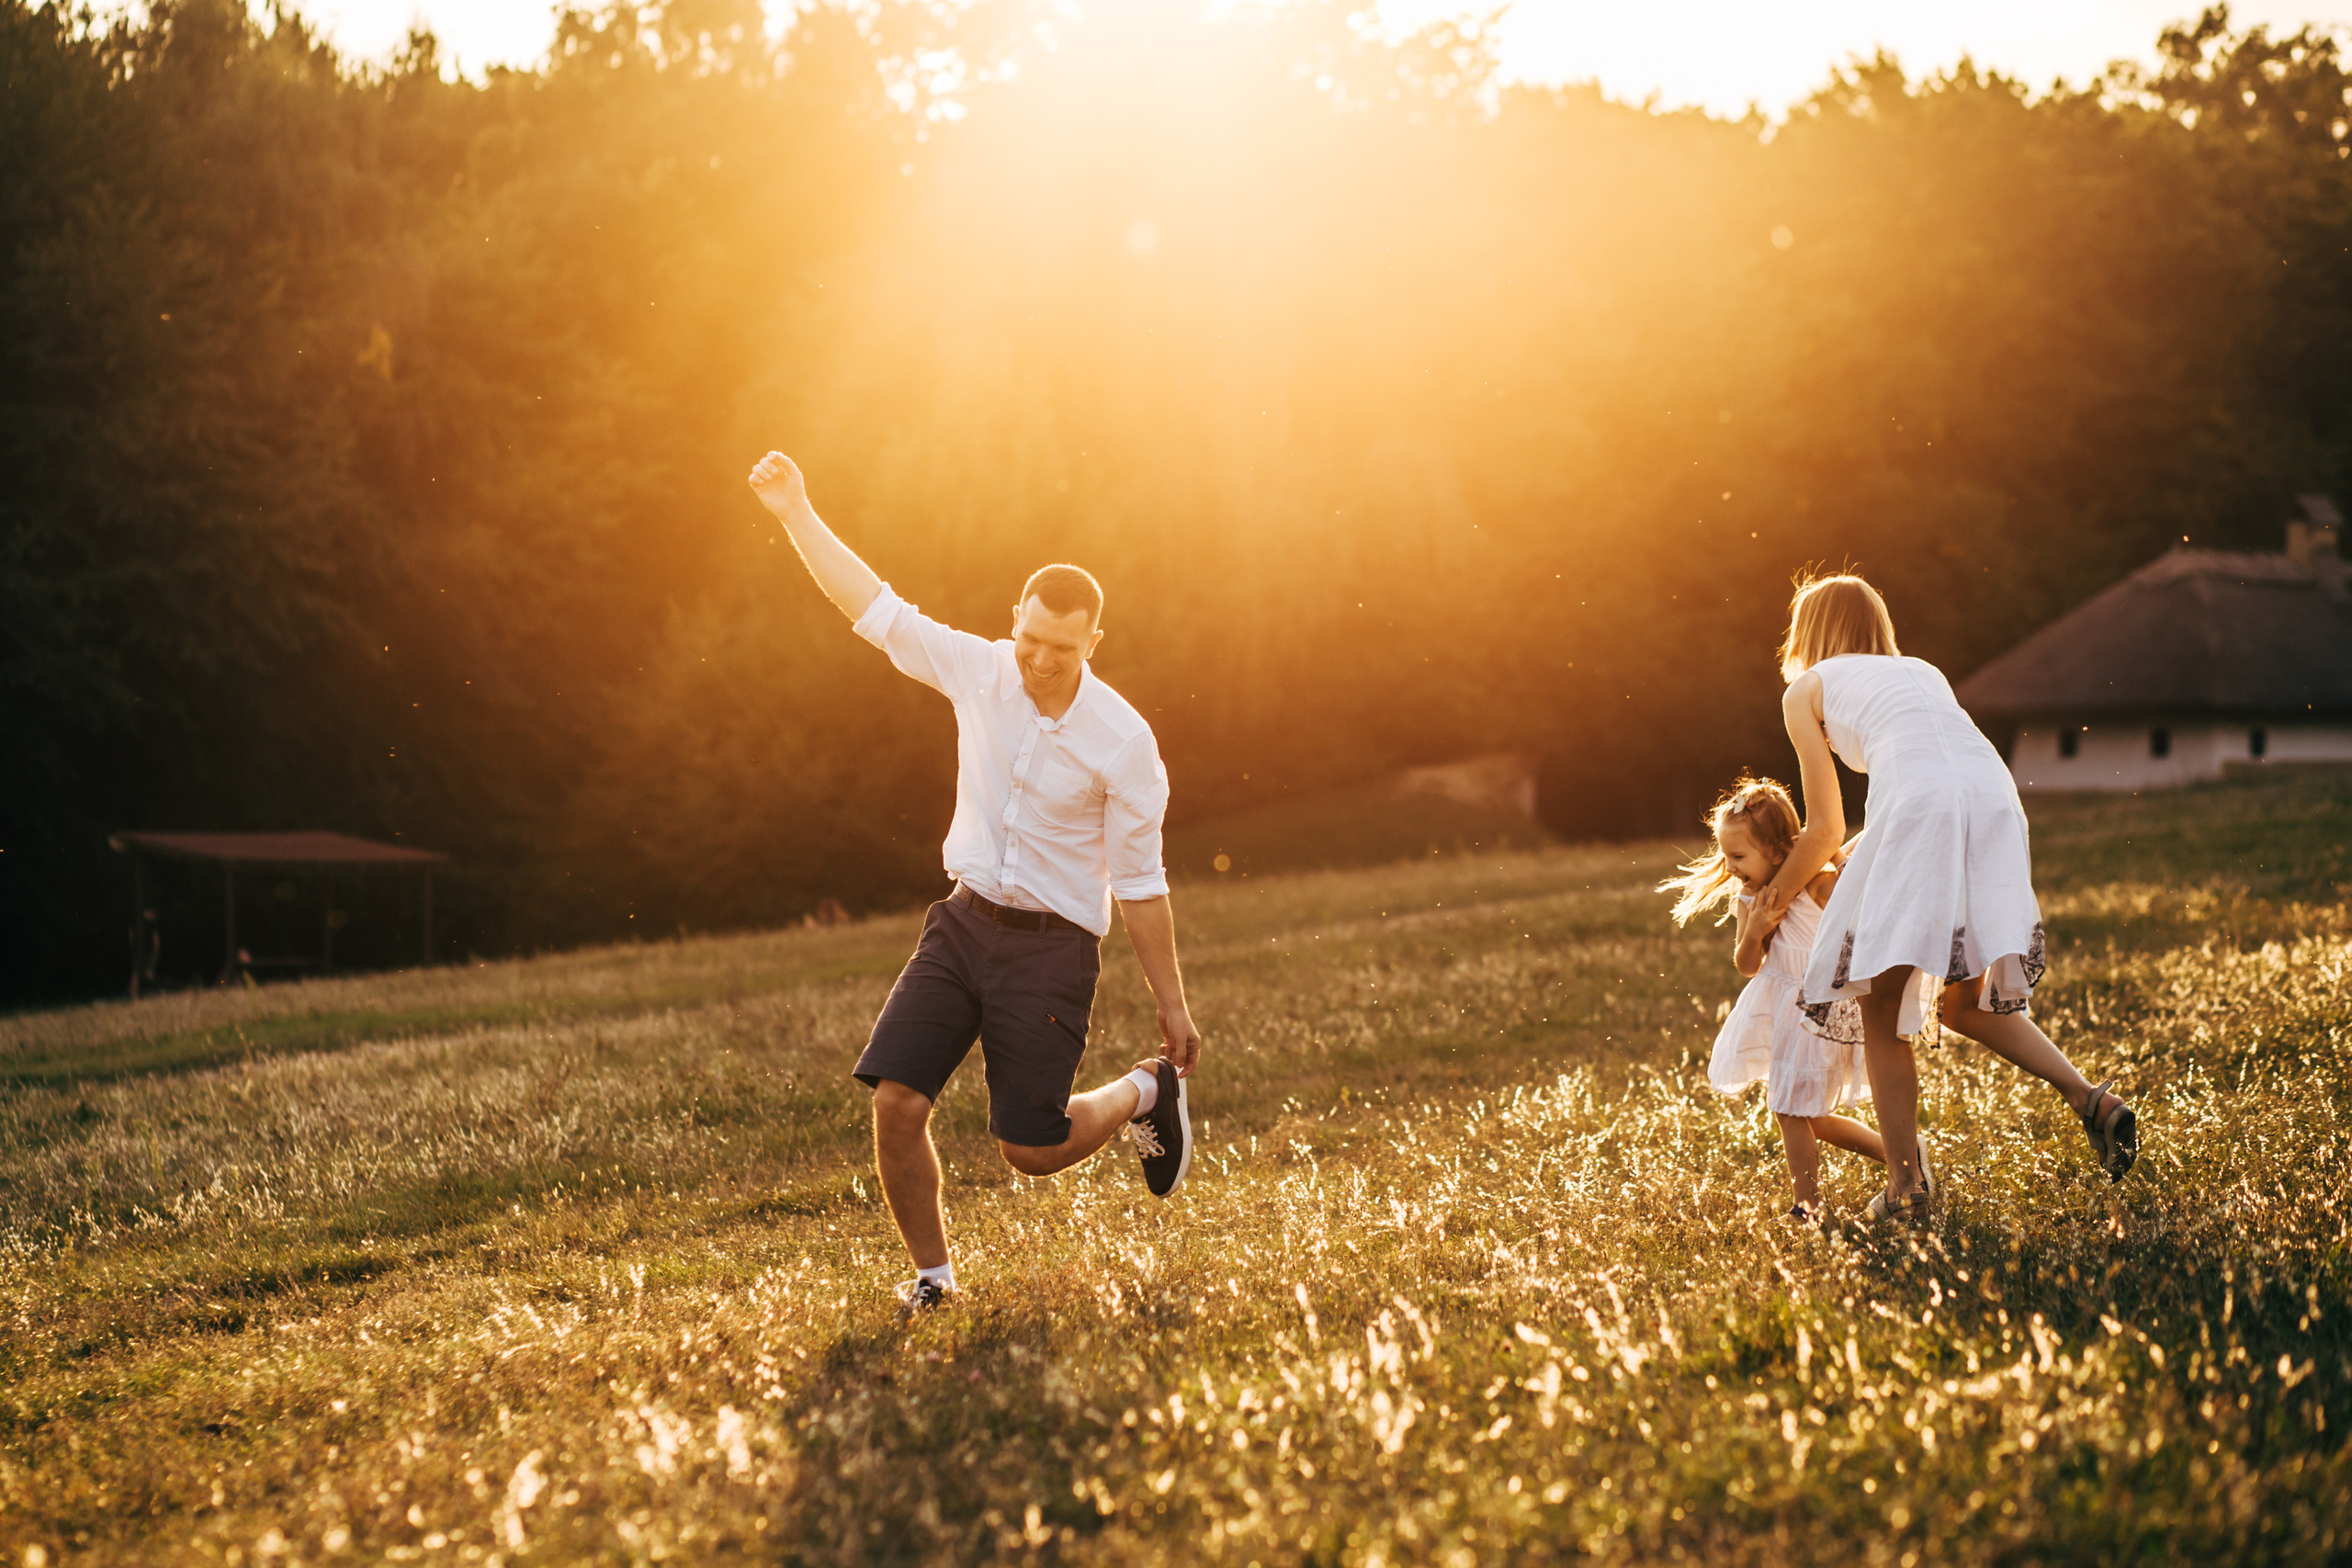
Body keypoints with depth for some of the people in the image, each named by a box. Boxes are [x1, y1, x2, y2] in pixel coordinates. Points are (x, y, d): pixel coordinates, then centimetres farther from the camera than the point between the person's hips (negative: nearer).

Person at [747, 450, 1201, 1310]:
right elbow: (874, 607, -1)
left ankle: (1145, 1093, 25)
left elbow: (1139, 883, -8)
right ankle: (930, 1274, 10)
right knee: (895, 1099, -10)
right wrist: (797, 513, -10)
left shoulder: (1123, 741, -13)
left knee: (1031, 1149, -6)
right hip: (966, 919, 4)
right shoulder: (978, 671, -4)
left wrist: (1172, 1006, -6)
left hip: (1053, 947, -4)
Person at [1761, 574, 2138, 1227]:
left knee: (1883, 1011, 5)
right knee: (1967, 1005, 18)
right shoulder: (1923, 671, 36)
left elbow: (1826, 827, 23)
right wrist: (1840, 867, 53)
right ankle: (2092, 1101, -1)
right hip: (1995, 799, 5)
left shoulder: (1806, 689, 22)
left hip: (1917, 804, -5)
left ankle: (1906, 1185, -2)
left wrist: (1779, 896, 40)